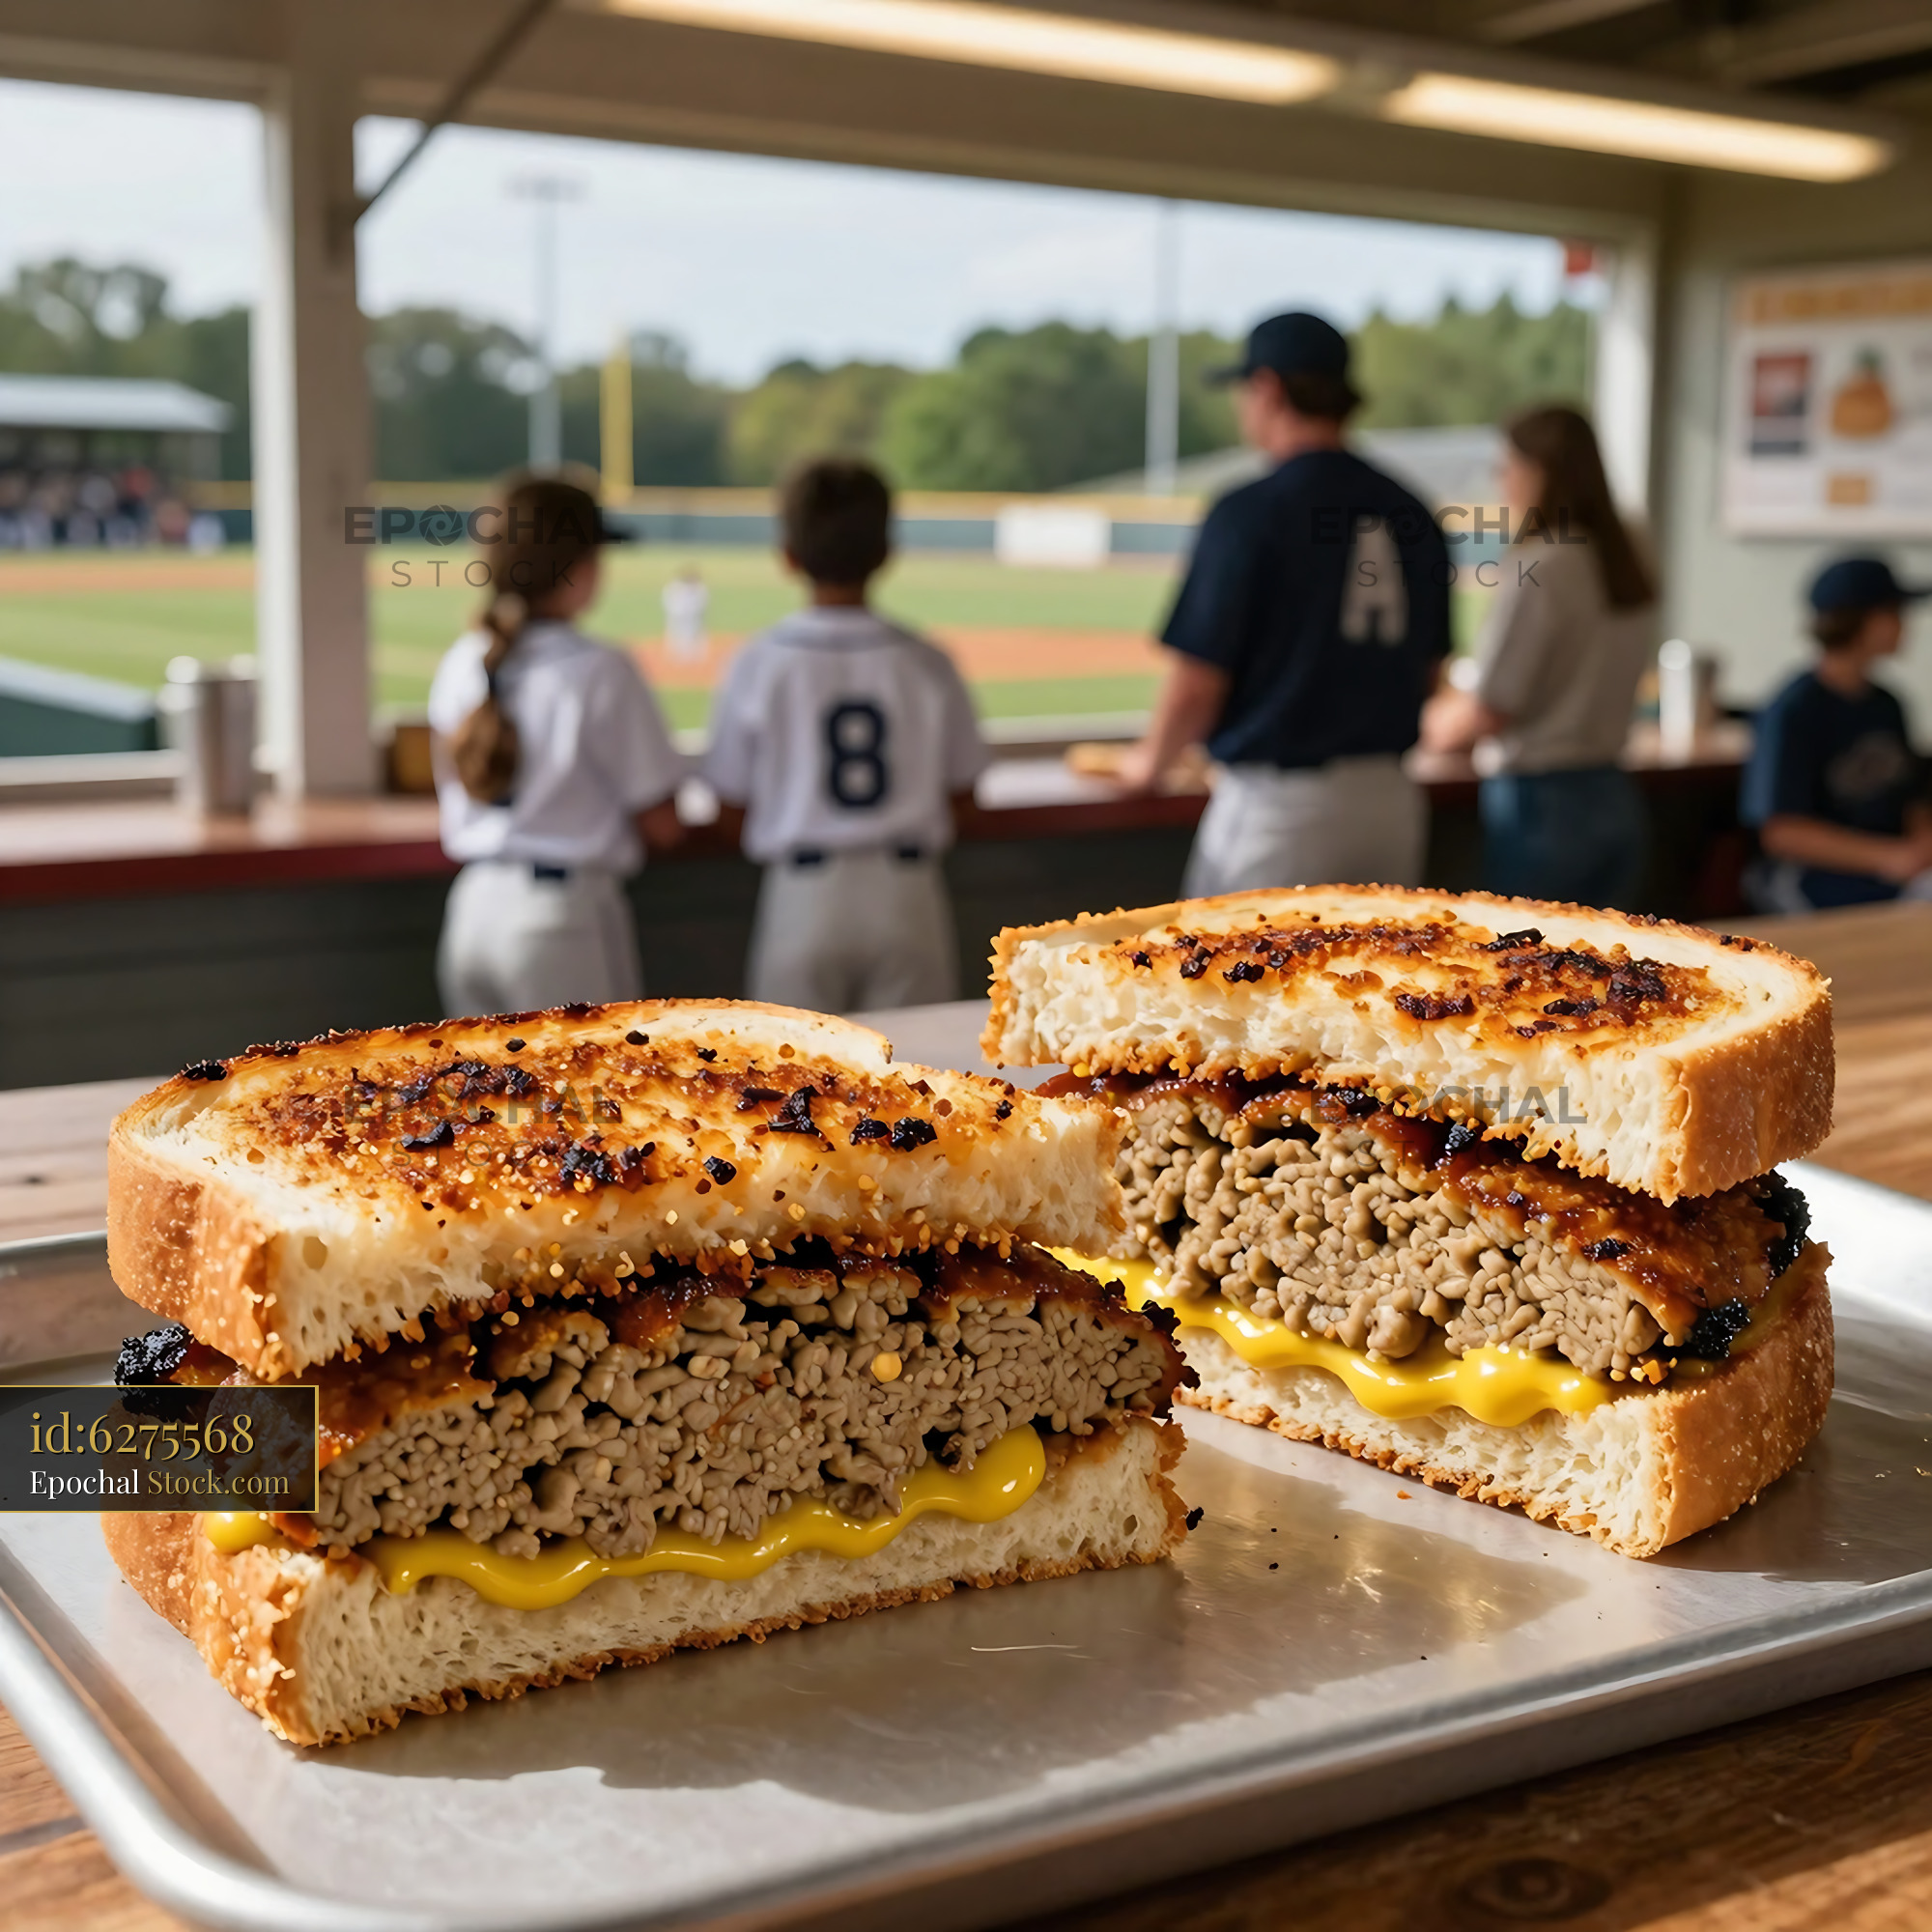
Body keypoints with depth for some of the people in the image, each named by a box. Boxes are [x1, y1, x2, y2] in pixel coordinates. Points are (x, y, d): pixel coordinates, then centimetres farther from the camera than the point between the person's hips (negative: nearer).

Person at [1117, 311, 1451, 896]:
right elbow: (1427, 671, 15)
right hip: (1391, 799, 6)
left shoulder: (1249, 513, -11)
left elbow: (1198, 683, -11)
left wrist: (1149, 761, 8)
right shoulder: (1411, 516, 7)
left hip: (1276, 805, -6)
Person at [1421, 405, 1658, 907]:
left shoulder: (1537, 565, -14)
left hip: (1540, 806, -7)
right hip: (1615, 798, 8)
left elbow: (1486, 711, -14)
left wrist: (1437, 726, 7)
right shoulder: (1627, 562, 8)